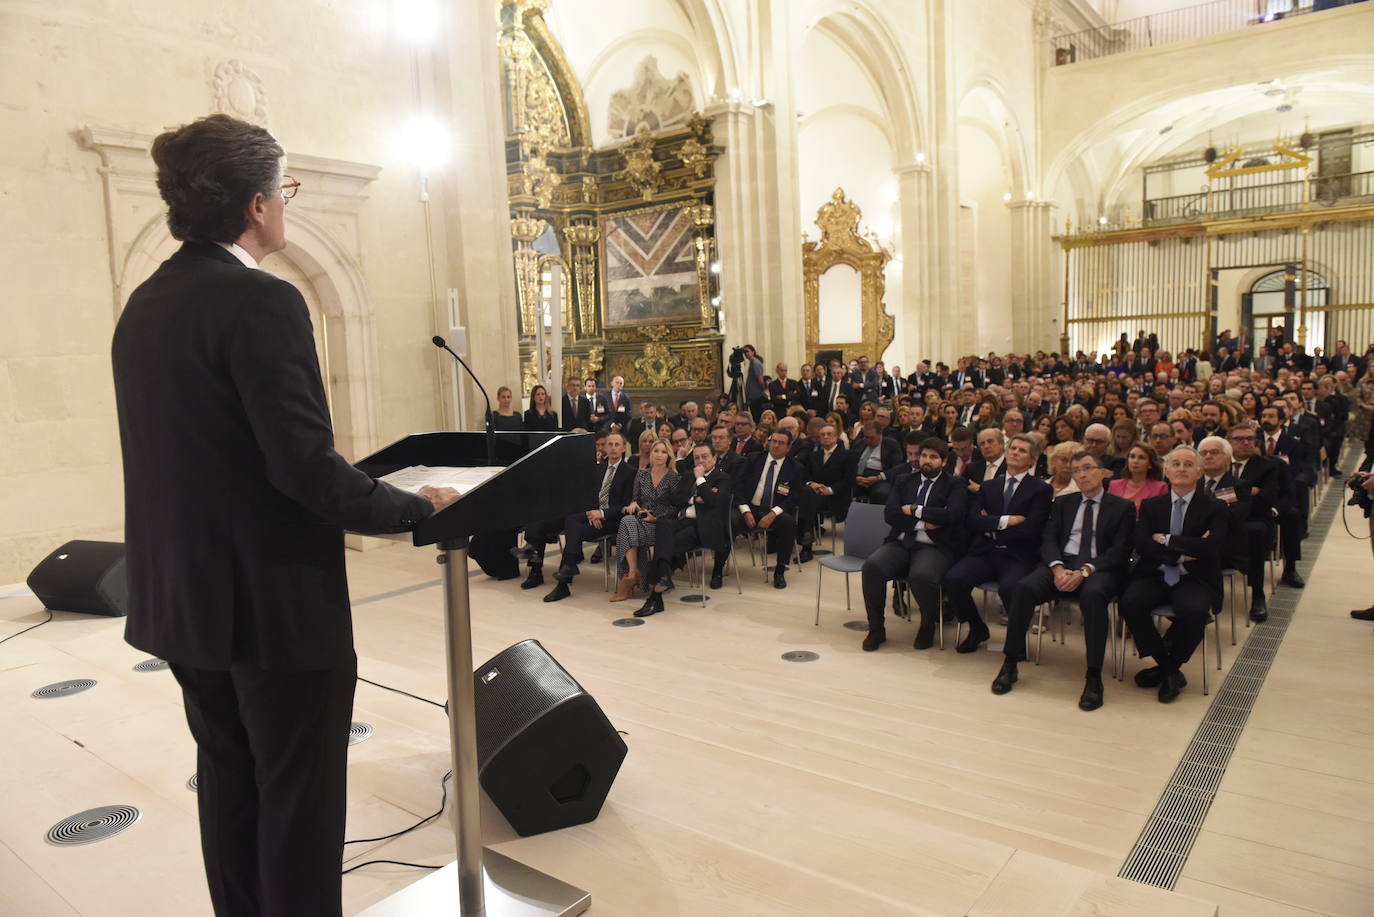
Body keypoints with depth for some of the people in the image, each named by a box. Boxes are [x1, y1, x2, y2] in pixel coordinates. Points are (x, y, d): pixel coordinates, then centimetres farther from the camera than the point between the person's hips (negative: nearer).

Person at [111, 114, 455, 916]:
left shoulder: (143, 305, 8)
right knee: (300, 799, 6)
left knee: (230, 783, 21)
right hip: (275, 600, -9)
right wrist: (417, 508, -10)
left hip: (186, 595, 9)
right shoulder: (263, 302, -19)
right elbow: (306, 465, -24)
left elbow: (202, 458, 13)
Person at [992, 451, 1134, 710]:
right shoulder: (1063, 504, 22)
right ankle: (1010, 664, -18)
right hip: (1062, 563, 3)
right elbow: (1048, 540, 10)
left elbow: (1119, 551, -1)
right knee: (1024, 588, -27)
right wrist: (1058, 567, -13)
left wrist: (1084, 571, -18)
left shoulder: (1122, 508, 12)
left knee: (1093, 594, -38)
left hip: (1099, 569, -3)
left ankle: (1094, 676, -30)